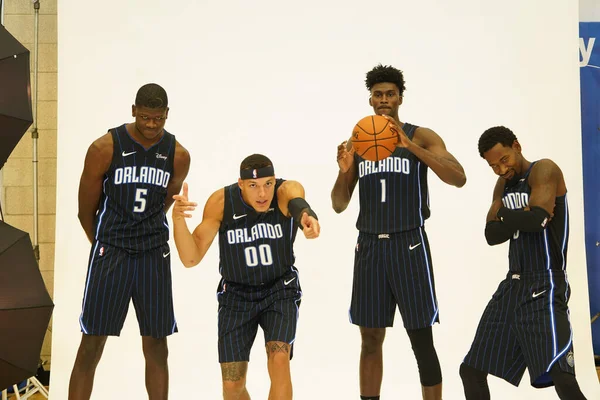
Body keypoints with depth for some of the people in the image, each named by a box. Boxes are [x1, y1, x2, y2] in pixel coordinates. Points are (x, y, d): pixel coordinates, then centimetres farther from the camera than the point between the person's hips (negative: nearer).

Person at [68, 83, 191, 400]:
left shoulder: (178, 156, 0)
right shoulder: (105, 148, -10)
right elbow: (86, 209, 0)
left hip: (154, 254, 3)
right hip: (110, 253, -3)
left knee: (156, 345, 6)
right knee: (92, 343, -3)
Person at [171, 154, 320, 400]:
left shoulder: (286, 190, -22)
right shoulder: (221, 202, -19)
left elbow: (296, 201, -49)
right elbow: (191, 259, -20)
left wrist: (305, 214, -74)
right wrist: (178, 220, -39)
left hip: (280, 289, -1)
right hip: (236, 294, 1)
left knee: (279, 358, -25)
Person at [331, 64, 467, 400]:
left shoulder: (421, 137, -2)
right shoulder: (357, 142, 10)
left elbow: (459, 178, -18)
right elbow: (339, 205, 10)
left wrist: (411, 146, -26)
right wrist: (344, 170, -11)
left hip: (408, 245, -4)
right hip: (370, 246, 4)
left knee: (422, 340, -4)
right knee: (371, 339, 8)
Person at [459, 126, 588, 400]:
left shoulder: (544, 171, -9)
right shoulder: (503, 185, 16)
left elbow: (537, 218, -25)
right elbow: (492, 235, 5)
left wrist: (504, 216, -6)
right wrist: (521, 219, -13)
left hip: (545, 287, -8)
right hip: (512, 285, 9)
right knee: (471, 371, 11)